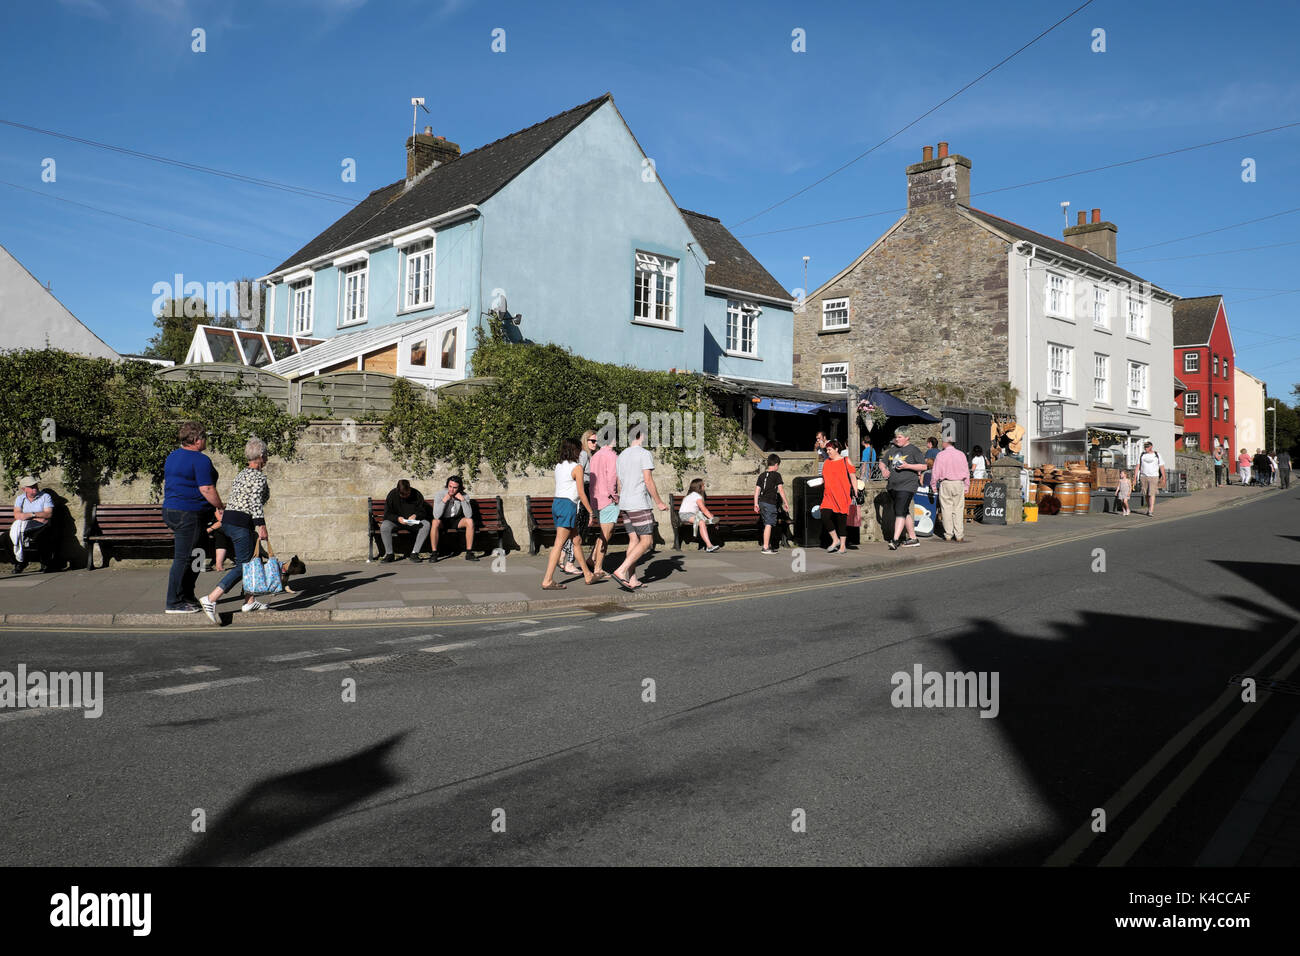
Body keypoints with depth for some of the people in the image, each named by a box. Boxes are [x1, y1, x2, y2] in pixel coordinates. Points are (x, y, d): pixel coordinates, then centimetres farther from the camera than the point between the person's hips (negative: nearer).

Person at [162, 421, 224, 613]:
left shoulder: (172, 456, 15)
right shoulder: (201, 460, -14)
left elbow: (166, 483, 23)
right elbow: (207, 489, -18)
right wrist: (221, 507, -5)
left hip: (170, 510, 10)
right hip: (188, 514, -10)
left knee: (193, 556, 18)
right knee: (183, 558, -5)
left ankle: (187, 597, 24)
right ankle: (174, 603, -2)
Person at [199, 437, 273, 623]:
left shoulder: (241, 474, 18)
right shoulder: (259, 477, -9)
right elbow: (255, 502, -19)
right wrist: (262, 527, -21)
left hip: (228, 519, 10)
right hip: (241, 523, -10)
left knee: (254, 559, 17)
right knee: (243, 566, -8)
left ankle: (250, 601, 20)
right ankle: (210, 599, -17)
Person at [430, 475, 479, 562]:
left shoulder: (464, 496, -13)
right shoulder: (440, 495, -18)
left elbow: (469, 515, -24)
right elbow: (436, 516, -29)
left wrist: (462, 499, -30)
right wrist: (444, 500, -33)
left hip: (456, 520, 2)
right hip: (443, 521, -2)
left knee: (470, 521, -27)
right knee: (435, 522, -35)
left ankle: (469, 553, -19)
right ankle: (434, 554, -26)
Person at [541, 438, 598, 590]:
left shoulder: (558, 466, 13)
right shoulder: (577, 467, -8)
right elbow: (581, 494, -10)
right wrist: (591, 512, -3)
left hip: (556, 502, 8)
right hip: (568, 505, -8)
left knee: (577, 541, 17)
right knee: (559, 544, -8)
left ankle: (588, 575, 25)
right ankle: (547, 580, -10)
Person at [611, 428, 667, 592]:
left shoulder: (621, 455, 14)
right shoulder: (645, 454, -9)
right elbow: (648, 481, -13)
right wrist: (659, 502, -6)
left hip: (624, 505, 8)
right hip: (640, 505, -8)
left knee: (634, 541, 9)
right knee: (646, 542, -3)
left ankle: (632, 581, 5)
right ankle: (621, 571, -15)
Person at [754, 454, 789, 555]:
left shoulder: (762, 475, 13)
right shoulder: (776, 475, -5)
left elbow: (757, 489, 11)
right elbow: (780, 489, -10)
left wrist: (756, 504, 13)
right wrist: (785, 502, -5)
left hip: (762, 502, 7)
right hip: (770, 502, -7)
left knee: (766, 524, 16)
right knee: (768, 524, -8)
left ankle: (768, 545, 24)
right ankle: (766, 548, -11)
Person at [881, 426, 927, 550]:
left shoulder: (913, 450, -2)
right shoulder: (892, 449, 15)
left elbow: (924, 466, -5)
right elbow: (882, 462, 21)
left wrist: (907, 466, -17)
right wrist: (883, 469, -2)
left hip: (907, 485, -7)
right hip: (893, 486, 7)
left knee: (900, 511, -17)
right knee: (905, 512, 13)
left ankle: (895, 540, -23)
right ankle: (913, 539, 22)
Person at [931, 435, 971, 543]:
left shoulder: (940, 455, -4)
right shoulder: (961, 455, 4)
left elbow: (936, 472, -4)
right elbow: (966, 471, 8)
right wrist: (966, 486, 15)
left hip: (945, 483, -2)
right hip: (959, 483, 2)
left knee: (947, 509, 4)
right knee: (958, 510, 3)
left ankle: (948, 535, 6)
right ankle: (959, 536, 0)